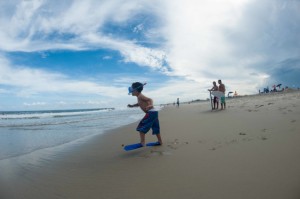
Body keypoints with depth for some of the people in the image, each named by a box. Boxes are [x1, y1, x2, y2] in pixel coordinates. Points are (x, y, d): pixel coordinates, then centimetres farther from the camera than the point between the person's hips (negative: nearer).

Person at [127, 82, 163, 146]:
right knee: (155, 128, 20)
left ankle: (142, 142, -6)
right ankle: (160, 141, 31)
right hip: (154, 112, 10)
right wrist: (132, 105, 29)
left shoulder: (140, 96, -9)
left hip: (151, 113, -10)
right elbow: (139, 104, 38)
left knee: (141, 127, -5)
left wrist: (150, 105, -40)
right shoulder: (140, 96, 19)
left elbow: (150, 99, -22)